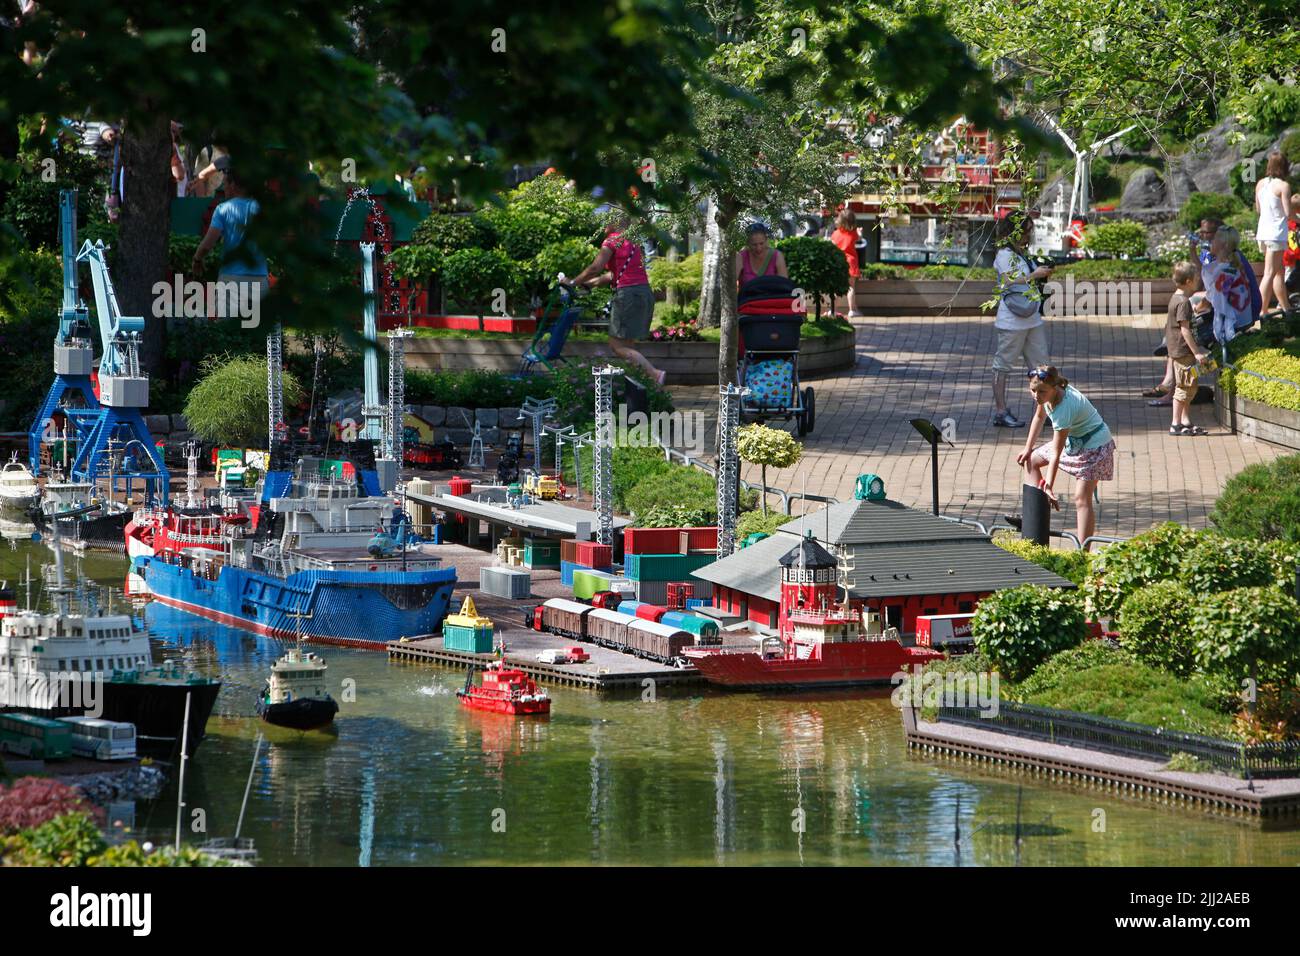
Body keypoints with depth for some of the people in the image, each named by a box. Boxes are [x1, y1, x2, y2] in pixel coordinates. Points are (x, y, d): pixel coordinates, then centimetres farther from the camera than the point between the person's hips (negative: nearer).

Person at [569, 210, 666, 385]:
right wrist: (587, 283, 26)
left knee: (618, 346, -7)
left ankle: (655, 373, -20)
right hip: (645, 293, 9)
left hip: (628, 293, -9)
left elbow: (595, 268, -13)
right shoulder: (633, 243, 22)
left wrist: (574, 282, 0)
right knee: (624, 345, 14)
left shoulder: (613, 240, -4)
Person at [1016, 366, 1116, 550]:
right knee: (1031, 460, 17)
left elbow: (1056, 453, -32)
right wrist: (1027, 449, 13)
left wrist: (1048, 486, -28)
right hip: (1073, 440, 10)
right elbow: (1039, 417, 9)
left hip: (1094, 445, -10)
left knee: (1082, 499, -17)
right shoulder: (1049, 394, -13)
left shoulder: (1063, 408, -36)